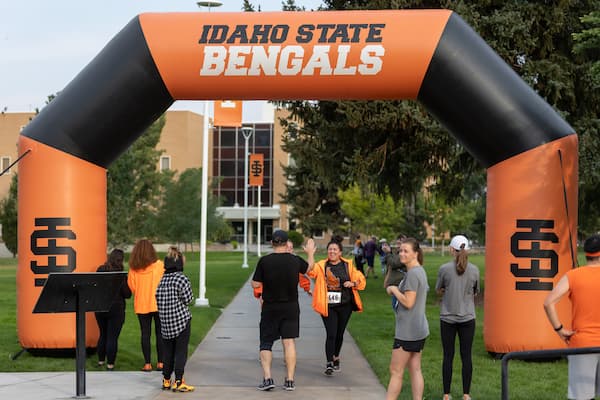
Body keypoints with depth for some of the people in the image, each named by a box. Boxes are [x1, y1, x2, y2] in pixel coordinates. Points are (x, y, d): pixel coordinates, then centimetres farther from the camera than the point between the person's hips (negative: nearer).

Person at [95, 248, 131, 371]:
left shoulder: (100, 271, -2)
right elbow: (127, 294, -11)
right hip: (116, 309, -5)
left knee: (103, 335, 19)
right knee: (112, 337, 1)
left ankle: (100, 360, 27)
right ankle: (110, 364, 3)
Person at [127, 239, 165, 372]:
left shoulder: (133, 268, -5)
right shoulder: (159, 265, -9)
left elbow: (131, 286, 2)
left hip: (141, 305, 1)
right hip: (158, 304, -1)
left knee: (145, 333, 8)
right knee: (160, 333, 7)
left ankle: (147, 364, 8)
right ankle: (160, 362, 8)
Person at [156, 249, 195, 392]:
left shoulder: (162, 280, 6)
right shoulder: (182, 279, -12)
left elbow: (158, 299, 8)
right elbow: (188, 299, -8)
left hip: (165, 321, 6)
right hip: (181, 320, -5)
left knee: (167, 351, 13)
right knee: (181, 351, -1)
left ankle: (166, 380, 20)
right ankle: (178, 382, -2)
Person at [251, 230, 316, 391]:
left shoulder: (264, 261, -11)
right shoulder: (295, 260, -3)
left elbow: (255, 284, -9)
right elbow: (309, 267, 19)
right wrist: (310, 253, 38)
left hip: (270, 308, -1)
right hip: (291, 307, 2)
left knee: (266, 343, 8)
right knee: (289, 342, 6)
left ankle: (267, 377, -5)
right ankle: (290, 380, 6)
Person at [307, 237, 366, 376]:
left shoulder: (348, 265, 3)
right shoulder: (321, 266, -1)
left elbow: (361, 280, 8)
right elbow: (311, 271, -20)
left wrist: (352, 283, -12)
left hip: (345, 305, 2)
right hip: (328, 306, -2)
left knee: (339, 334, 14)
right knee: (331, 334, -10)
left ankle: (336, 358, 36)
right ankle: (329, 364, -4)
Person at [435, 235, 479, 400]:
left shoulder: (444, 269, -9)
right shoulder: (474, 270, -3)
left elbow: (439, 291, 4)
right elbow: (475, 293, 9)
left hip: (447, 318, -1)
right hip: (467, 318, 1)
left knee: (448, 356, 6)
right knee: (466, 356, 8)